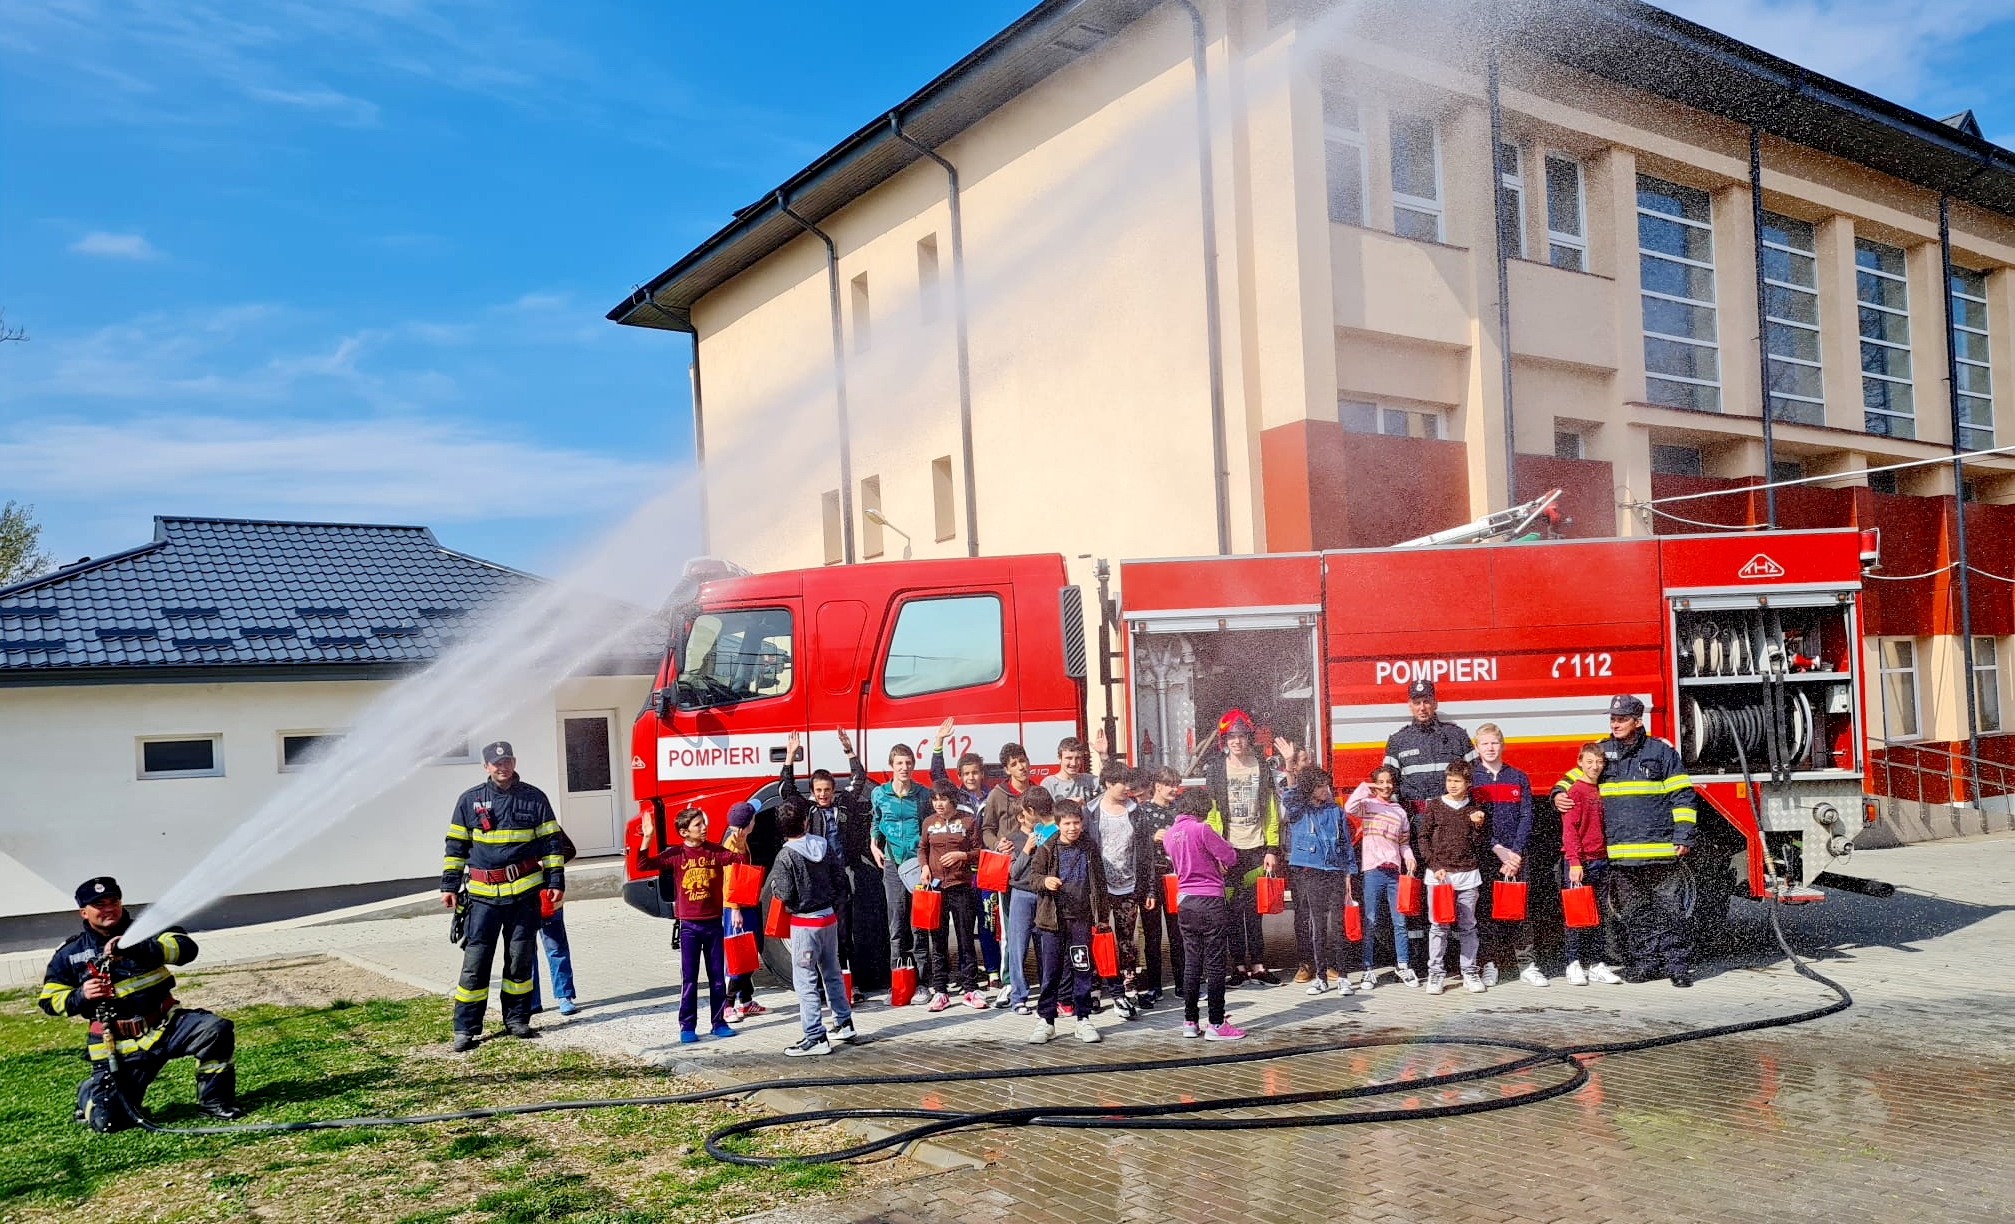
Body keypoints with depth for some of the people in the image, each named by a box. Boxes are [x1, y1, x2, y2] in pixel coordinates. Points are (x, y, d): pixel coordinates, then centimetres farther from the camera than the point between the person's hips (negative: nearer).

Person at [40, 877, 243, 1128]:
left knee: (216, 1030, -26)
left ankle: (213, 1100, -6)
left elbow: (186, 947, -15)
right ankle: (92, 1091, 29)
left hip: (166, 1023, 0)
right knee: (107, 1120, -9)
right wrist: (81, 996, -10)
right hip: (119, 1045, 0)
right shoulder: (70, 954, 5)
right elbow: (49, 999, 11)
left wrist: (138, 948, -30)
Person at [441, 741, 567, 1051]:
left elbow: (551, 842, 6)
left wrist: (556, 882, 1)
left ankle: (517, 1019, 20)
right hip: (483, 894, 0)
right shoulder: (470, 800, 5)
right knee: (475, 962, -2)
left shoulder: (534, 798, 4)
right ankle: (465, 1028, 6)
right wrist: (449, 885, 6)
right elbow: (456, 846, 10)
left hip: (525, 893, 0)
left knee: (521, 960, 8)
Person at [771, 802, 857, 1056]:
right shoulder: (824, 845, 2)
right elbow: (840, 881, 6)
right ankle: (844, 1023, 29)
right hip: (829, 917, 7)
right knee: (832, 973, 19)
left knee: (805, 981, -1)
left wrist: (774, 887, 5)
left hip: (805, 923, -7)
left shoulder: (786, 856, -15)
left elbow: (786, 895, -15)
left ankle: (816, 1037, -2)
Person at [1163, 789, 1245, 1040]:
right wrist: (1219, 861, 10)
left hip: (1184, 901, 6)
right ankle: (1216, 1024, 1)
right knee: (1215, 964, -1)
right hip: (1210, 901, -6)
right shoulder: (1202, 829, -14)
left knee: (1191, 963, 12)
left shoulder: (1170, 834, 7)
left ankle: (1190, 1022, 15)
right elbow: (1231, 857, -10)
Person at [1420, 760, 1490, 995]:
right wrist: (1435, 866, -6)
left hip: (1468, 874, 1)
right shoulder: (1435, 807, 4)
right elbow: (1423, 838, 3)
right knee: (1438, 926, 0)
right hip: (1438, 874, -1)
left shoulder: (1475, 810, 8)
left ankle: (1470, 972, 13)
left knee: (1467, 926, 5)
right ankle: (1436, 973, 6)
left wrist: (1478, 826, -8)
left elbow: (1482, 847, 8)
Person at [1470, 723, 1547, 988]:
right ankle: (1489, 964, 5)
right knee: (1486, 908, 0)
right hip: (1483, 855, -1)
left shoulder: (1519, 778, 8)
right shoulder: (1470, 779, 4)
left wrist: (1515, 853, -8)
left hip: (1515, 854, 1)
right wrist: (1498, 849, -11)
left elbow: (1526, 817, 3)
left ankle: (1527, 965, 3)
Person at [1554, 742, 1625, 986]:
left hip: (1601, 860, 7)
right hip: (1580, 861, -7)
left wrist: (1610, 856, 13)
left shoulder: (1601, 790, 13)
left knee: (1599, 914, 9)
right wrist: (1574, 862, -19)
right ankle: (1574, 964, 3)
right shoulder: (1574, 791, -8)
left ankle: (1597, 964, 15)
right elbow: (1569, 829, -13)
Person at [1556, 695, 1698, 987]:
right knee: (1633, 913, 8)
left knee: (1672, 910, 0)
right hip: (1622, 853, 3)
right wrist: (1559, 795, -1)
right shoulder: (1603, 751, 11)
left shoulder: (1661, 750, 2)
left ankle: (1679, 964, 7)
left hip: (1661, 851, -3)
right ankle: (1646, 962, 18)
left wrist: (1682, 837, -5)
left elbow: (1682, 796, 2)